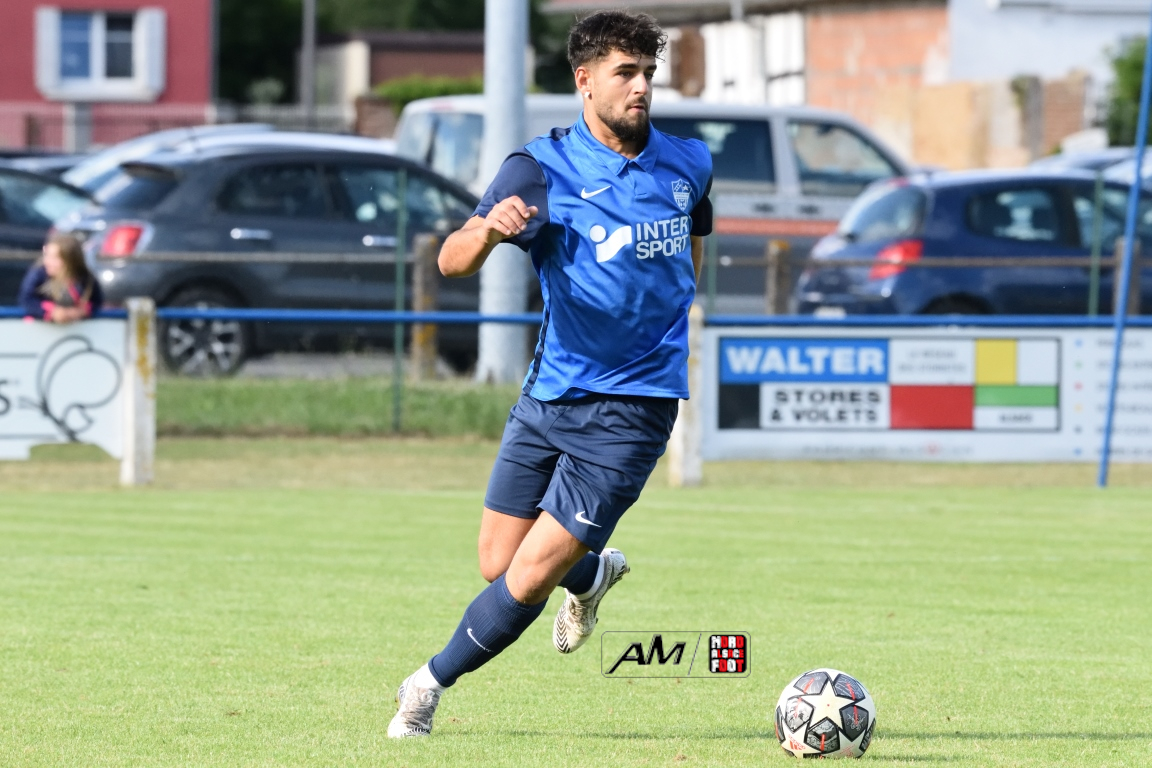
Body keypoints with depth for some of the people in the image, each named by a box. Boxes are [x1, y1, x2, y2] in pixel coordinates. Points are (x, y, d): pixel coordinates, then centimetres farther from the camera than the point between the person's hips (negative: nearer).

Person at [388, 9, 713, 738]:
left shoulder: (688, 165, 1)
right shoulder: (541, 170, -9)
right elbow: (452, 262, -21)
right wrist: (490, 229, -42)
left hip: (630, 407, -1)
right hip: (548, 395, 1)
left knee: (528, 581, -7)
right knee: (498, 566, 9)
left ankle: (431, 684, 16)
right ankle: (595, 573, 42)